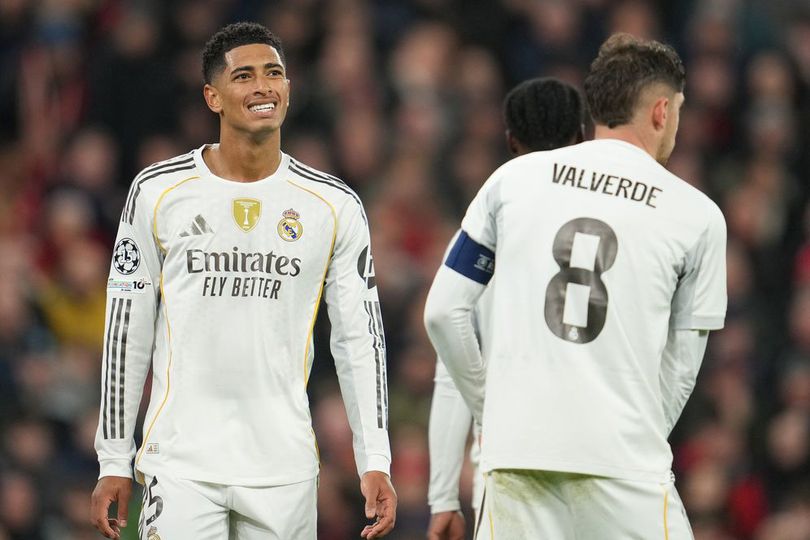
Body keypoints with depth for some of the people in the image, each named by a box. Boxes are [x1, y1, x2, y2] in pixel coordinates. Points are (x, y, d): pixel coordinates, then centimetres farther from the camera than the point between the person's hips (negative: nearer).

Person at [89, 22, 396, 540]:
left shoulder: (334, 205, 5)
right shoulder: (159, 191, 2)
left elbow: (360, 340, 6)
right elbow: (126, 335, 6)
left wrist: (375, 463, -2)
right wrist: (114, 463, 4)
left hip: (284, 468, 1)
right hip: (181, 462, -1)